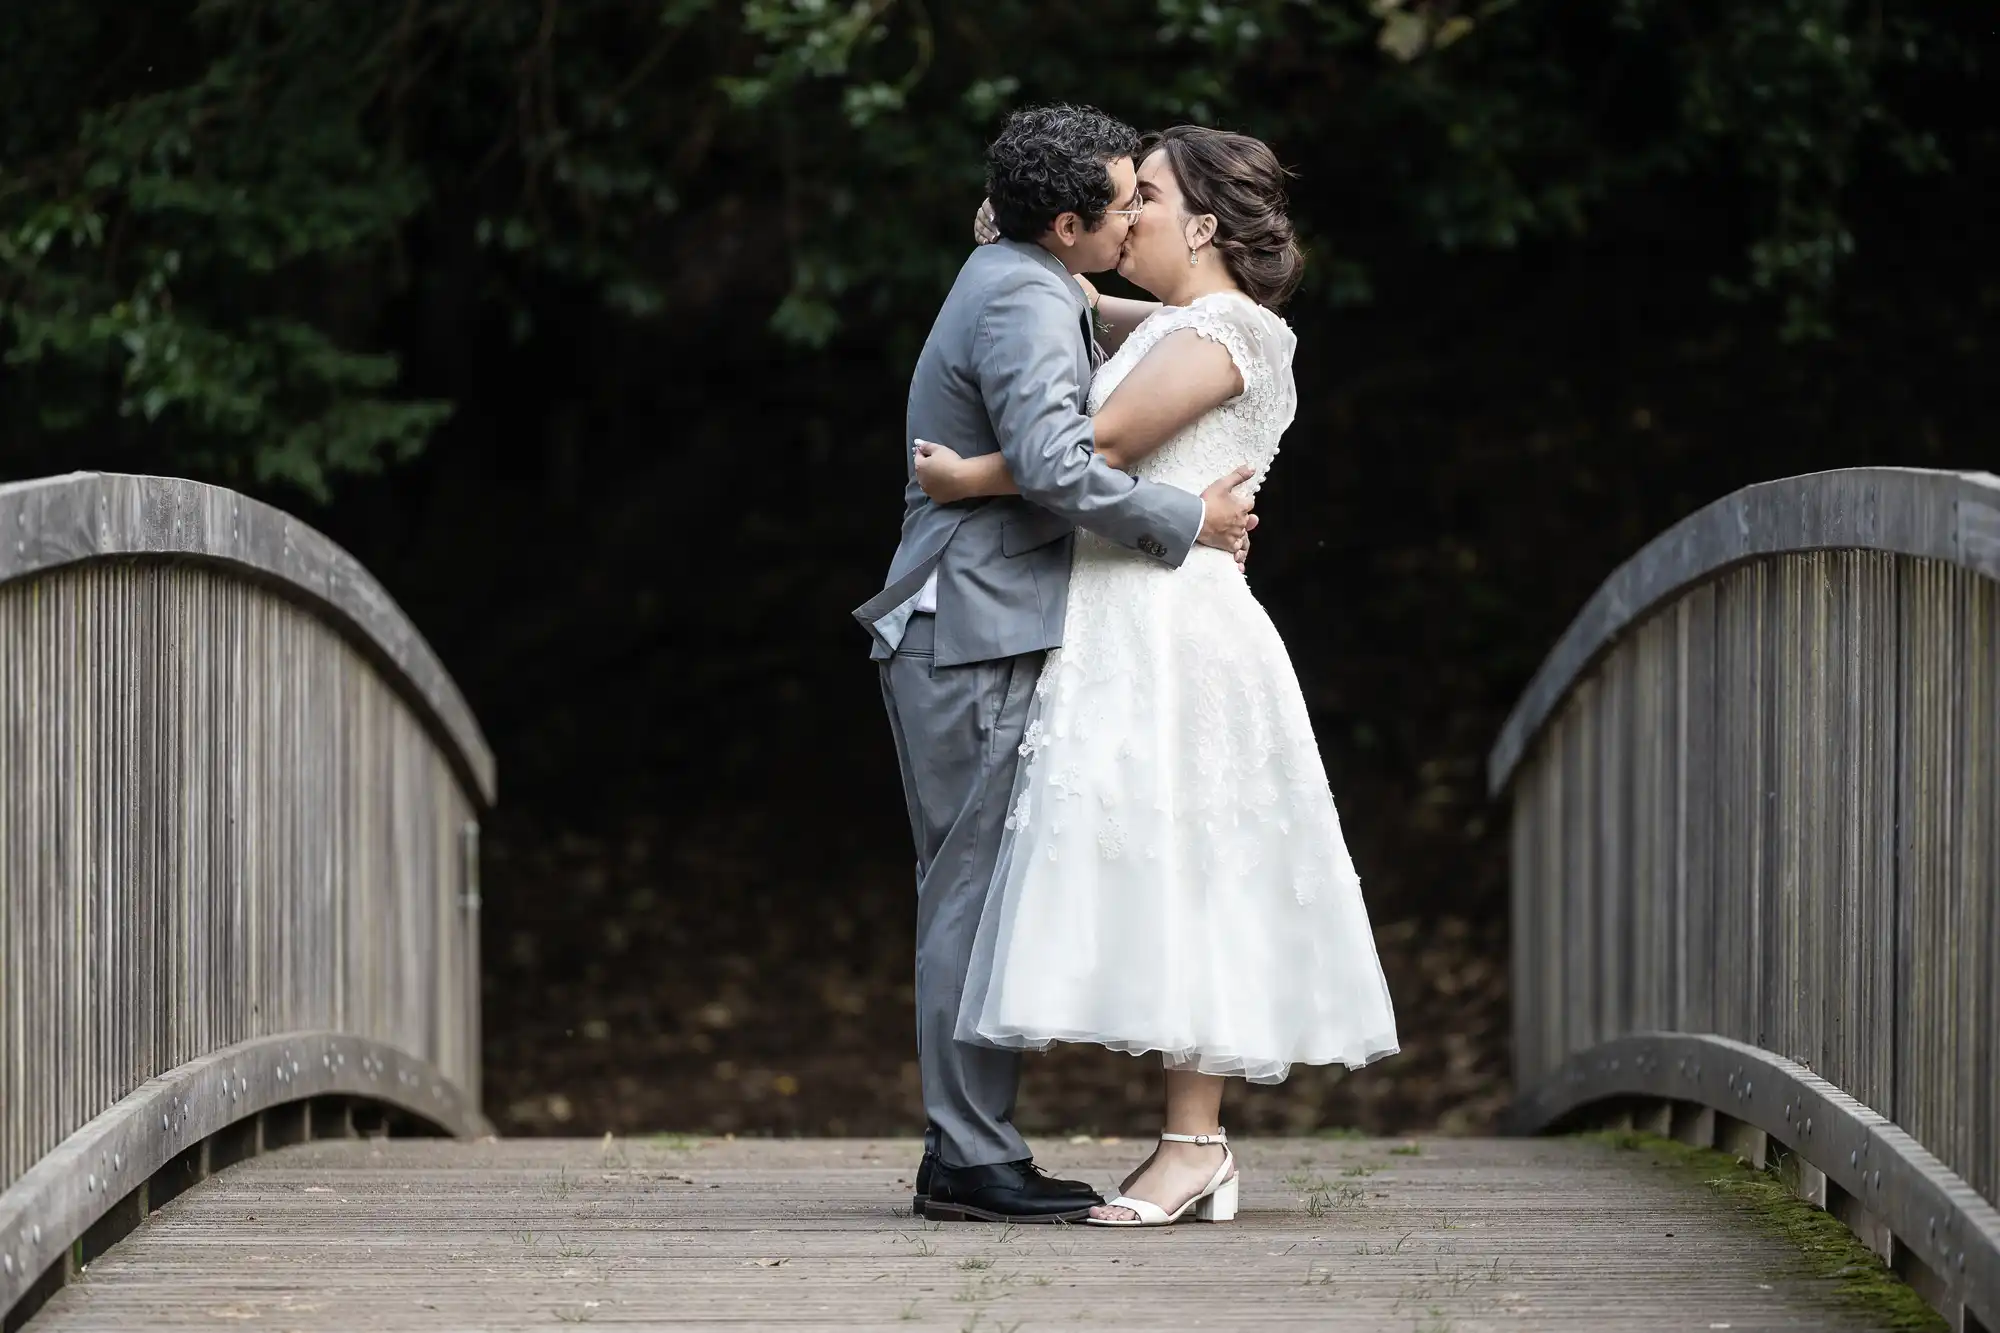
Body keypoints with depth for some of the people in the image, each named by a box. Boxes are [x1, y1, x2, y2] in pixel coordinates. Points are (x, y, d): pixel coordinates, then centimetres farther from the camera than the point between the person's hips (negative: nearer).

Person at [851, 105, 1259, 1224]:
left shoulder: (1019, 284, 18)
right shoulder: (1024, 310, -15)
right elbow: (1058, 469, -28)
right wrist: (1188, 522, -17)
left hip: (976, 636, 11)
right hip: (977, 639, -11)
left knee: (978, 894, 10)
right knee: (981, 892, -10)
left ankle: (974, 1149, 13)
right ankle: (972, 1161, -10)